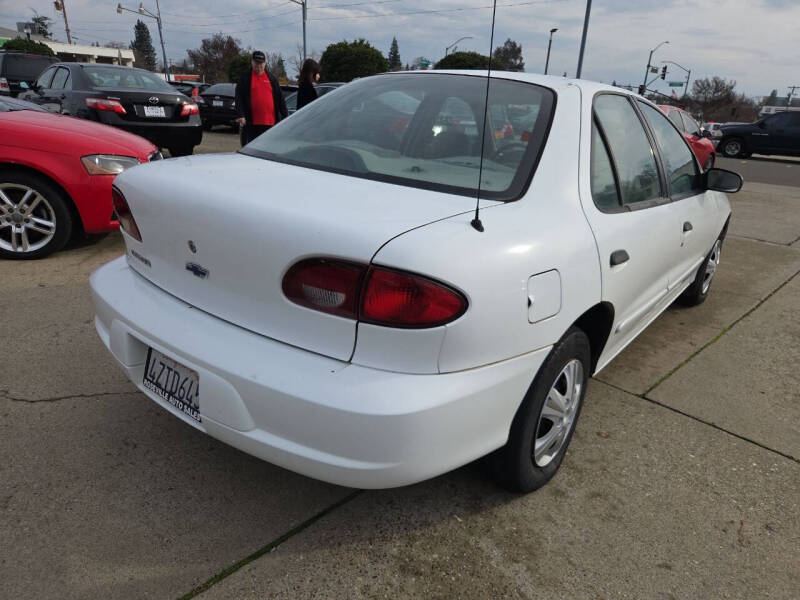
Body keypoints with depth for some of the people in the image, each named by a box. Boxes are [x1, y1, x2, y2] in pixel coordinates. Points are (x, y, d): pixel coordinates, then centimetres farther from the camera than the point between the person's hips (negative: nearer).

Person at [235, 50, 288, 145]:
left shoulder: (271, 78, 13)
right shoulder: (245, 78, 6)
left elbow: (280, 98, 12)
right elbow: (239, 98, -2)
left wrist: (285, 116, 5)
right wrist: (241, 115, -15)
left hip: (270, 123, 2)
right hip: (251, 123, -2)